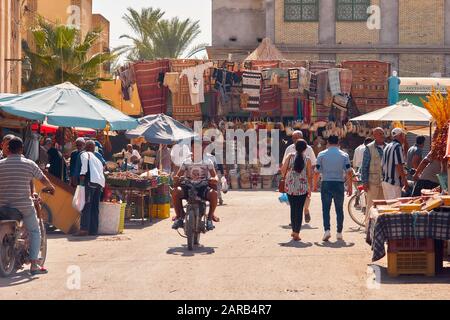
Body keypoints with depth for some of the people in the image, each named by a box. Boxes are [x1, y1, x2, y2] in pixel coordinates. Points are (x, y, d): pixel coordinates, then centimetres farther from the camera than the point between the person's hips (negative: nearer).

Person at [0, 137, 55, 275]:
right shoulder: (29, 164, -3)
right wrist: (51, 187, 26)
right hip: (24, 205, -2)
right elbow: (44, 180, 6)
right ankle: (34, 264, 1)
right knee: (34, 232, 12)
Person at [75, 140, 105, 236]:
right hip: (100, 182, 7)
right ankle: (93, 230, 6)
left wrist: (82, 174, -17)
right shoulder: (97, 159, 32)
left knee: (86, 205, -11)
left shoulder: (84, 154, 11)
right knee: (95, 207, 9)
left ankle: (84, 229, -19)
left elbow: (85, 160, -11)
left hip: (90, 180, -7)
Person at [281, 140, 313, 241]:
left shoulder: (290, 157, -1)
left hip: (290, 187, 2)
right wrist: (310, 189, 7)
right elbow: (309, 176, -2)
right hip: (302, 188, -2)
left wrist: (285, 177, 18)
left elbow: (283, 170, -3)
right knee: (299, 210, 2)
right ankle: (296, 233, -2)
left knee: (293, 209, 15)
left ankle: (294, 231, 21)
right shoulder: (307, 160, -3)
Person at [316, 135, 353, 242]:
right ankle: (339, 233, 11)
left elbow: (317, 171, -1)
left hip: (326, 183, -1)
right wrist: (350, 186, 3)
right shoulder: (344, 155, 2)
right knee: (339, 209, 10)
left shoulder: (322, 154, 1)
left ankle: (327, 230, -13)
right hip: (339, 184, 1)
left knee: (326, 209, 2)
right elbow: (349, 172, -3)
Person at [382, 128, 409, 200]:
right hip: (394, 183, -9)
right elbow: (399, 166, -18)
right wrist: (405, 182, -13)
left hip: (385, 181, 9)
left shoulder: (387, 147, 15)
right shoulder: (398, 147, -12)